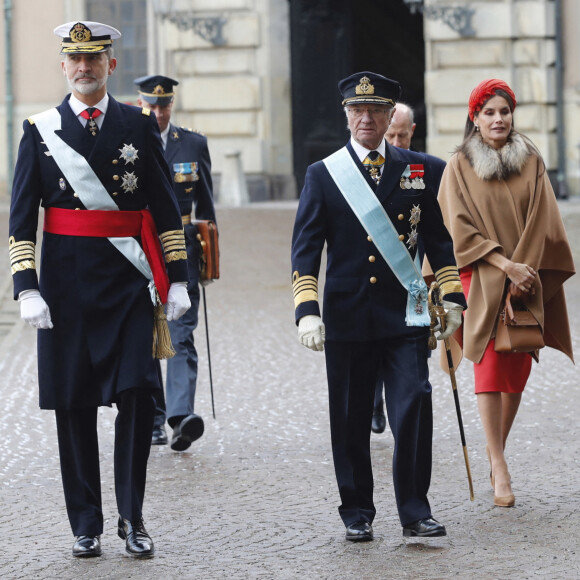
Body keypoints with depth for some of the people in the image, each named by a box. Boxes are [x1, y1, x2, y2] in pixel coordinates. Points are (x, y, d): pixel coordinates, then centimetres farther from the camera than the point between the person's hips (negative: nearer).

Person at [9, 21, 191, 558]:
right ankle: (86, 524, 13)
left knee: (137, 393, -8)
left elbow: (166, 208, 8)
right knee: (73, 405, 4)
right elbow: (21, 217, 2)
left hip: (129, 281, 0)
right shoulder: (41, 131, 4)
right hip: (66, 284, 0)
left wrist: (177, 278, 3)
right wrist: (27, 288, -7)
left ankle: (132, 517, 4)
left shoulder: (139, 125, 6)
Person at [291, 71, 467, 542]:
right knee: (351, 420, 5)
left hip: (404, 314, 1)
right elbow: (306, 248, -1)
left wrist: (453, 298, 8)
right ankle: (357, 512, 19)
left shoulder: (415, 169, 8)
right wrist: (307, 311, -12)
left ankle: (415, 510, 1)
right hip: (348, 317, -1)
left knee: (414, 408, -9)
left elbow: (438, 238, 14)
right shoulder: (323, 175, 3)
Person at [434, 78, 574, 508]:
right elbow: (460, 228, -5)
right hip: (481, 280, -3)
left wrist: (524, 269, -10)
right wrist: (505, 265, -15)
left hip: (526, 279, 3)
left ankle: (498, 449, 20)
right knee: (490, 365, -12)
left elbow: (542, 221, 2)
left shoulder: (532, 162, 7)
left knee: (518, 368, 4)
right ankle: (499, 468, -16)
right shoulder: (459, 167, 1)